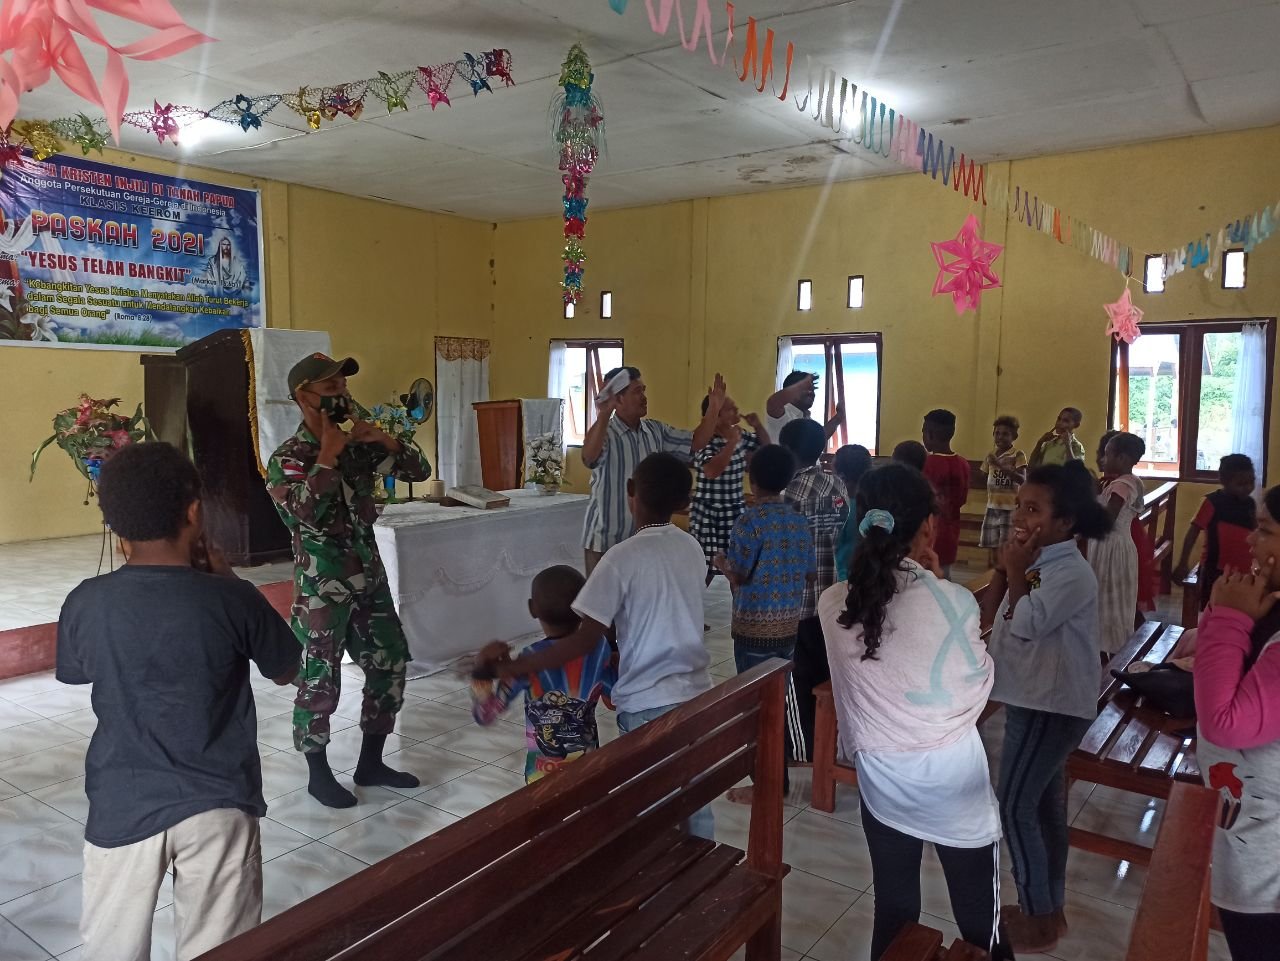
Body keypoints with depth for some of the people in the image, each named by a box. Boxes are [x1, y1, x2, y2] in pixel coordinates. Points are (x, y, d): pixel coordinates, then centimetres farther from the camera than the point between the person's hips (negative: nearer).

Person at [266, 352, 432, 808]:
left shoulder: (359, 445, 4)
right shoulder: (286, 459, -13)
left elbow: (420, 471, 7)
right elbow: (305, 513, -30)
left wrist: (388, 442, -9)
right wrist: (327, 455, -24)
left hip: (369, 577, 6)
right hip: (321, 586, -6)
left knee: (389, 665, 11)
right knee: (319, 681, 4)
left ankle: (371, 763, 28)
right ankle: (319, 774, 24)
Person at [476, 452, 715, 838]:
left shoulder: (624, 558, -17)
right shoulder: (692, 547, 3)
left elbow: (585, 639, -20)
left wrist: (511, 667, -16)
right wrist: (622, 655, 22)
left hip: (650, 703, -6)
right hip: (696, 694, 7)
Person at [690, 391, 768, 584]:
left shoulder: (741, 435, 5)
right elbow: (712, 471, -34)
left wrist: (758, 425, 3)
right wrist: (732, 442, -26)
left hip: (736, 511, 7)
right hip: (709, 514, -7)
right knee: (706, 570, -3)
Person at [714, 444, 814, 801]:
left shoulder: (750, 520, -15)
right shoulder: (799, 522, 4)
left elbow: (738, 575, -15)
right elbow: (810, 573, 9)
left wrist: (721, 561, 6)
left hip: (754, 628, -6)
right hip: (788, 626, 6)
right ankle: (780, 776, 27)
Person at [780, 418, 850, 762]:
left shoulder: (793, 492, -18)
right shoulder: (839, 486, 4)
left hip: (799, 601, -7)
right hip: (832, 598, 7)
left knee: (801, 678, 6)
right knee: (825, 672, 18)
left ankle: (806, 749, 16)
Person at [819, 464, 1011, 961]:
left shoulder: (832, 604, -11)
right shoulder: (952, 602, -22)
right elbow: (979, 686, -7)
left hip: (882, 783, 3)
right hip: (954, 786, -3)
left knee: (893, 916, 20)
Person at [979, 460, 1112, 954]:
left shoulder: (1071, 572, -22)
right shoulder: (1036, 562, 6)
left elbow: (1026, 626, -27)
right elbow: (990, 616, 4)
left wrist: (1016, 571, -20)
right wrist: (1004, 568, -7)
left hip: (1051, 705, -9)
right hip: (1036, 699, 9)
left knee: (1015, 807, -3)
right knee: (1045, 803, 18)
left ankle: (1037, 919, 12)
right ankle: (1050, 907, 31)